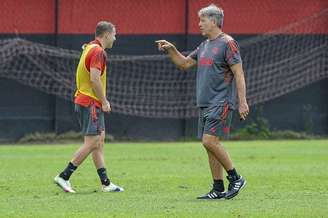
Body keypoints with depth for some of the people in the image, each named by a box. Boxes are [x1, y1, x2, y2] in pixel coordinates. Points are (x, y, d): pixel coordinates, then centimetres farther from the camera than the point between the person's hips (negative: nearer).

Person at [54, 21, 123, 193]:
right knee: (92, 143, -9)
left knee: (99, 142, 9)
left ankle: (105, 182, 9)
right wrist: (104, 101, -17)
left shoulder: (90, 48, 16)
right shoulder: (98, 51, -15)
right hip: (91, 103, -10)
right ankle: (64, 176, -8)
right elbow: (94, 78, -23)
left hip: (85, 100, 10)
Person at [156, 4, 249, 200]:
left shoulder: (227, 43, -9)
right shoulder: (204, 46, 17)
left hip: (221, 102, -9)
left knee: (210, 141, -17)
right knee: (211, 144, 7)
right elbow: (185, 63, 27)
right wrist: (171, 50, 10)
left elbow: (239, 73, -13)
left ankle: (235, 178, -6)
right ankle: (218, 190, 10)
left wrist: (242, 102, -19)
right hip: (205, 103, 9)